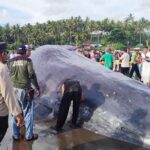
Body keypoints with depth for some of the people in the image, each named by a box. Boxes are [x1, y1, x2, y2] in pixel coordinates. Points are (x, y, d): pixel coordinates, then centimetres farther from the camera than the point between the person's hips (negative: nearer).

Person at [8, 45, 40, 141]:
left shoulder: (10, 61, 4)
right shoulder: (27, 60, -7)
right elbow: (32, 75, -12)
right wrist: (37, 88, -6)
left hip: (14, 89, 4)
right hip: (25, 90, -4)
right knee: (28, 113, 8)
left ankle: (16, 135, 23)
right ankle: (29, 135, 17)